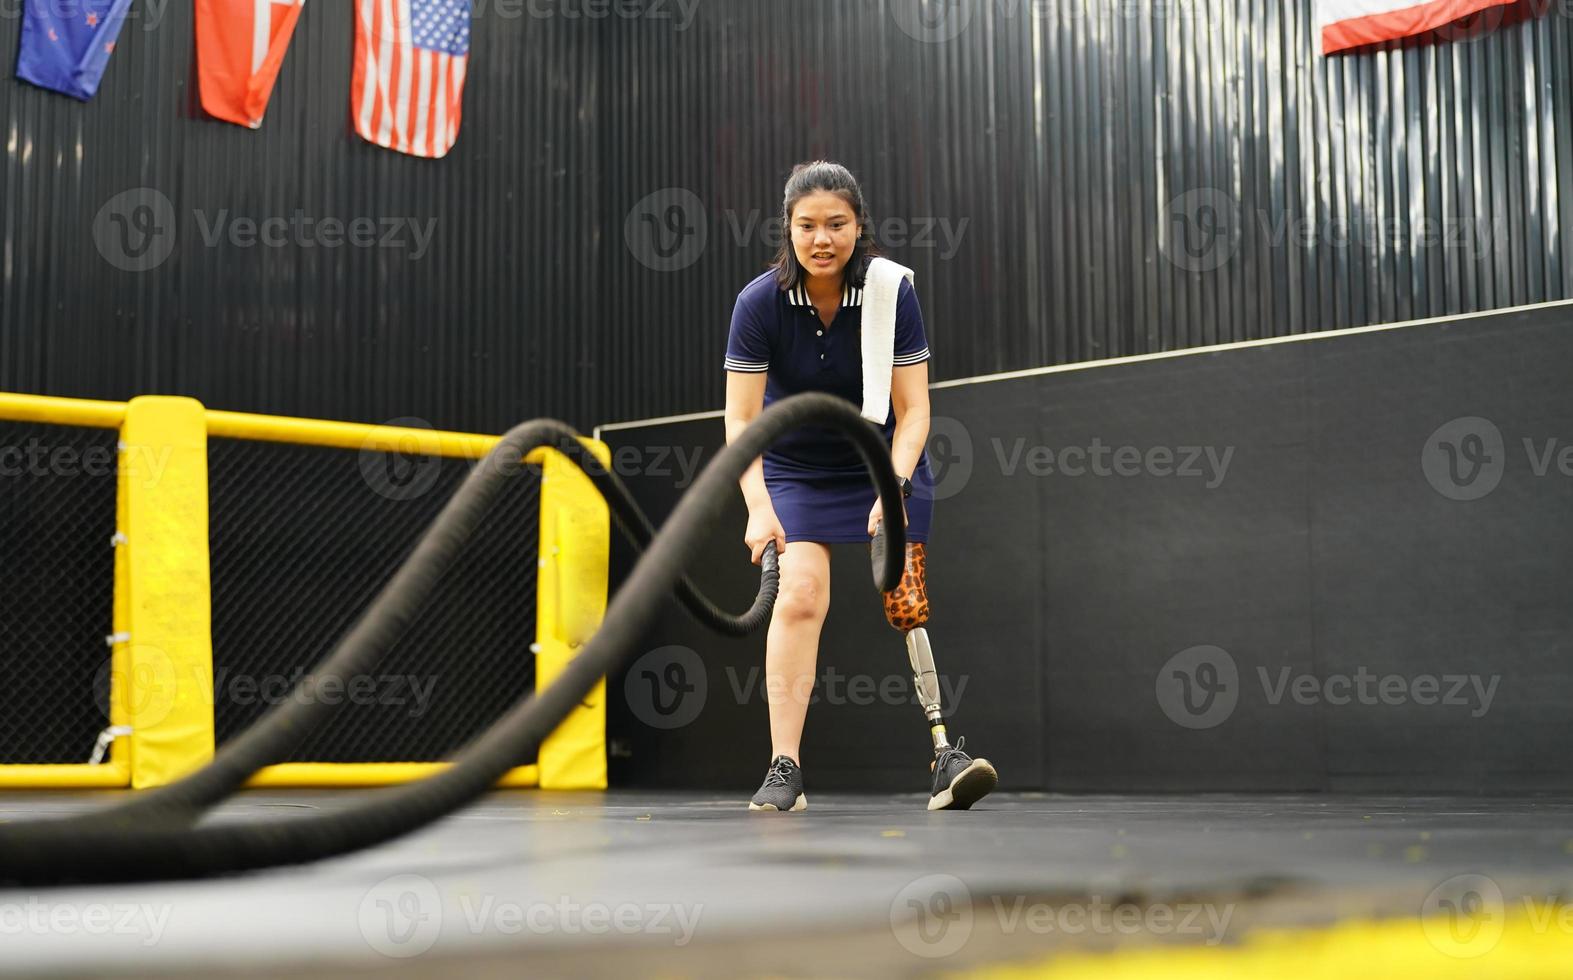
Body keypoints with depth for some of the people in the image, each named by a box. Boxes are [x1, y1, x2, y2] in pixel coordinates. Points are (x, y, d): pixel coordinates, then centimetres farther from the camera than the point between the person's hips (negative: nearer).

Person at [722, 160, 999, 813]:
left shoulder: (892, 294, -19)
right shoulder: (760, 303, -20)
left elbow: (913, 409, -17)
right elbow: (741, 420, -20)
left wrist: (895, 489, -32)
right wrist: (759, 507, -32)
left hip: (884, 461, 1)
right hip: (795, 470, 0)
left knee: (906, 605, -9)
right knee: (800, 596, -17)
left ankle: (944, 753, -7)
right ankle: (784, 769, -15)